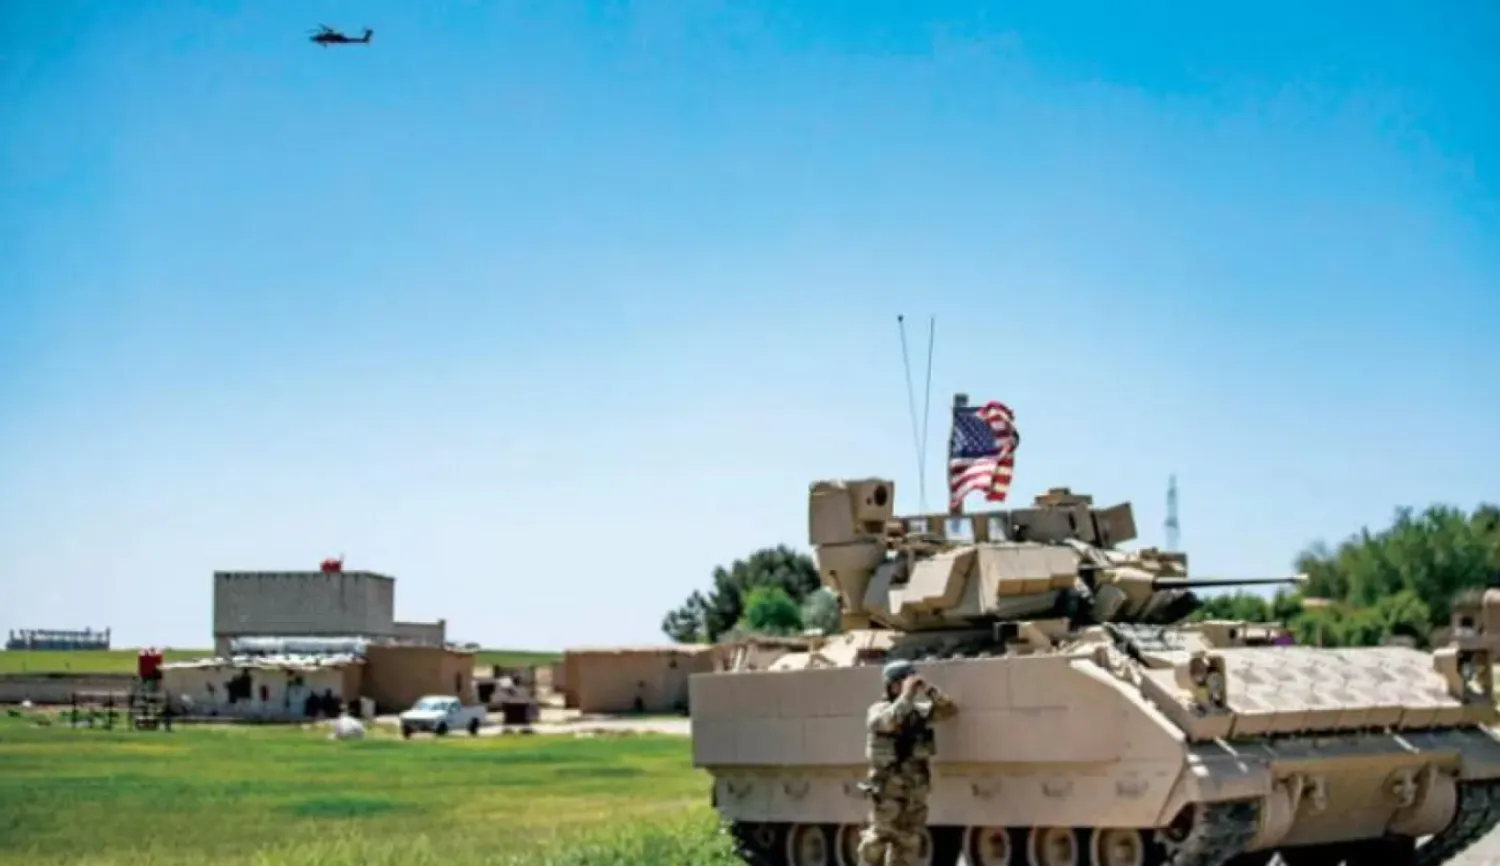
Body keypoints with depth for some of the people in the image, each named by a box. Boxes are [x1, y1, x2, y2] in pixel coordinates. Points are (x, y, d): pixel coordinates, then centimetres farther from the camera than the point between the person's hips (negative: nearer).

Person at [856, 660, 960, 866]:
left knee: (907, 843, 9)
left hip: (915, 790, 7)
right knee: (878, 838, -7)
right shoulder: (879, 710, -6)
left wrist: (930, 690, 1)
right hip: (889, 789, -7)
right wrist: (907, 695, -19)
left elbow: (950, 709, 14)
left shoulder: (919, 711, 13)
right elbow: (890, 721, -28)